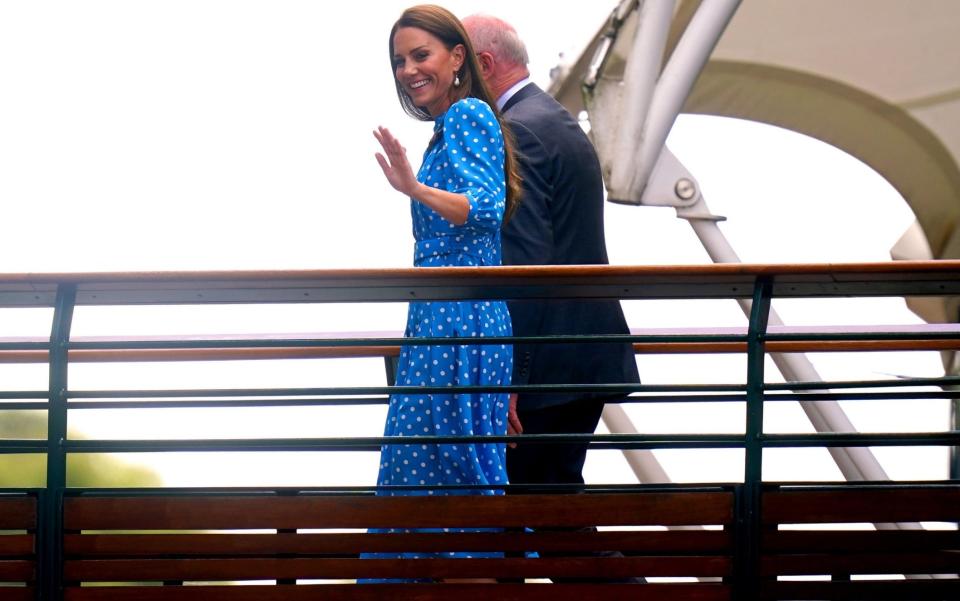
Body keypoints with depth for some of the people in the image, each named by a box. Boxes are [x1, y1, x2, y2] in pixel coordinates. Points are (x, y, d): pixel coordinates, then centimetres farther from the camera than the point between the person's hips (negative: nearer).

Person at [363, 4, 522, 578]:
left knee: (464, 466, -8)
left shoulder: (467, 115, -9)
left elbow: (486, 210, -22)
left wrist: (416, 188, -31)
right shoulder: (450, 124, 20)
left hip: (459, 314, -10)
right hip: (440, 318, 10)